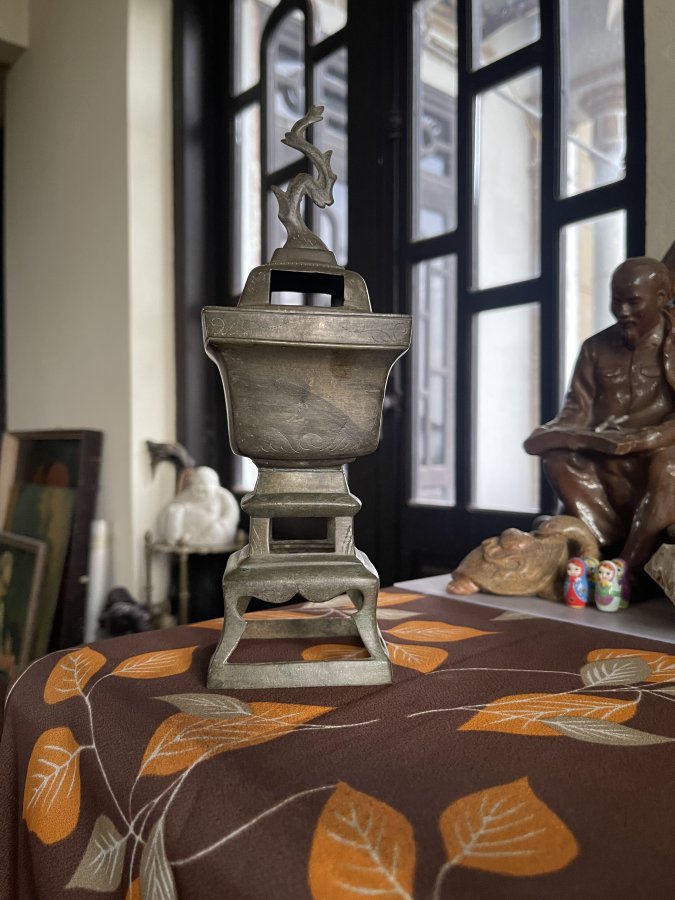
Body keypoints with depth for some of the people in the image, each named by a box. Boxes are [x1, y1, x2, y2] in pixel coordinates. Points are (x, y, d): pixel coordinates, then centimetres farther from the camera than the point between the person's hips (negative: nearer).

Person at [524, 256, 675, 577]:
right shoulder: (596, 348, 11)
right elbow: (577, 410, 3)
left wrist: (639, 440, -30)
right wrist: (555, 434, -20)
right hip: (604, 467, 3)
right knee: (558, 459, -26)